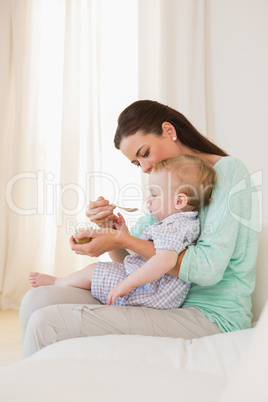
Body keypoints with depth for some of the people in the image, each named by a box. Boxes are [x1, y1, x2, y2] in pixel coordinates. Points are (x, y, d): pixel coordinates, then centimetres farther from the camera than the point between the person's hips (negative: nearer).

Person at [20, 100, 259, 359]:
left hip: (210, 316, -8)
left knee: (47, 323, -19)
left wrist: (123, 239, -17)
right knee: (36, 299, -3)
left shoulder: (227, 170, -8)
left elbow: (208, 269, -20)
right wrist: (109, 227, -4)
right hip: (165, 301, 8)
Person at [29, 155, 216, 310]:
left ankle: (56, 282, 30)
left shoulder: (173, 227, -20)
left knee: (92, 271, 5)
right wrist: (125, 234, 21)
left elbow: (166, 260, -39)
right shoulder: (183, 223, 16)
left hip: (149, 295, -10)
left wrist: (128, 283, -34)